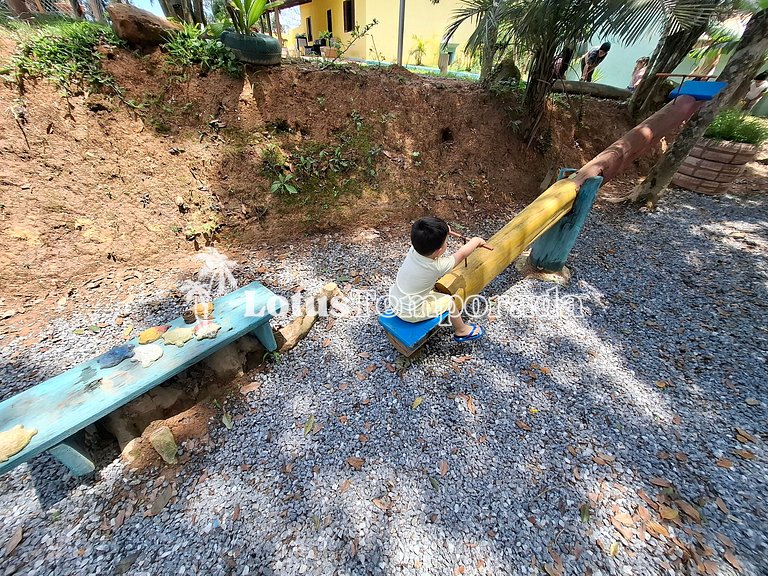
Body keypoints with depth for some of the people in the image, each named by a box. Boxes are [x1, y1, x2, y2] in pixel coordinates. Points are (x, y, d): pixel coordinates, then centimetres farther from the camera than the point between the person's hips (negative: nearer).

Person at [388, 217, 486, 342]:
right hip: (410, 313, -6)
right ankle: (462, 331, 32)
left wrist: (442, 230, 18)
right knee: (448, 301, 9)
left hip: (394, 303, 6)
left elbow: (424, 238, 11)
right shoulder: (438, 266, -27)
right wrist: (476, 240, 7)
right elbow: (462, 254, -9)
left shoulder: (413, 249, -14)